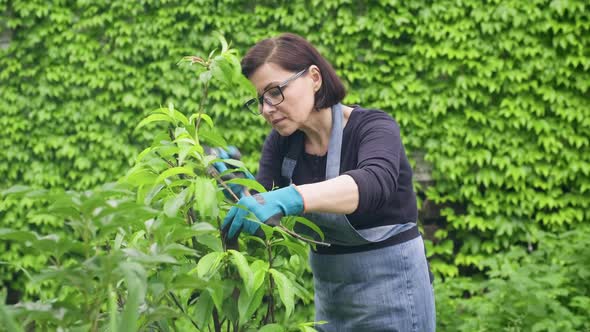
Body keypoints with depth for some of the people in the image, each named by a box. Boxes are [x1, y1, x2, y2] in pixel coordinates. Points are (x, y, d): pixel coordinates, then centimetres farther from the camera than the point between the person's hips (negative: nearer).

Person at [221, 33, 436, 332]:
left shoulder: (372, 127, -17)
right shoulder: (281, 143, 0)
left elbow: (376, 183, -38)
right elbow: (260, 208, -8)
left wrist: (287, 198, -52)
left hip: (388, 287, -6)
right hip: (329, 295, 6)